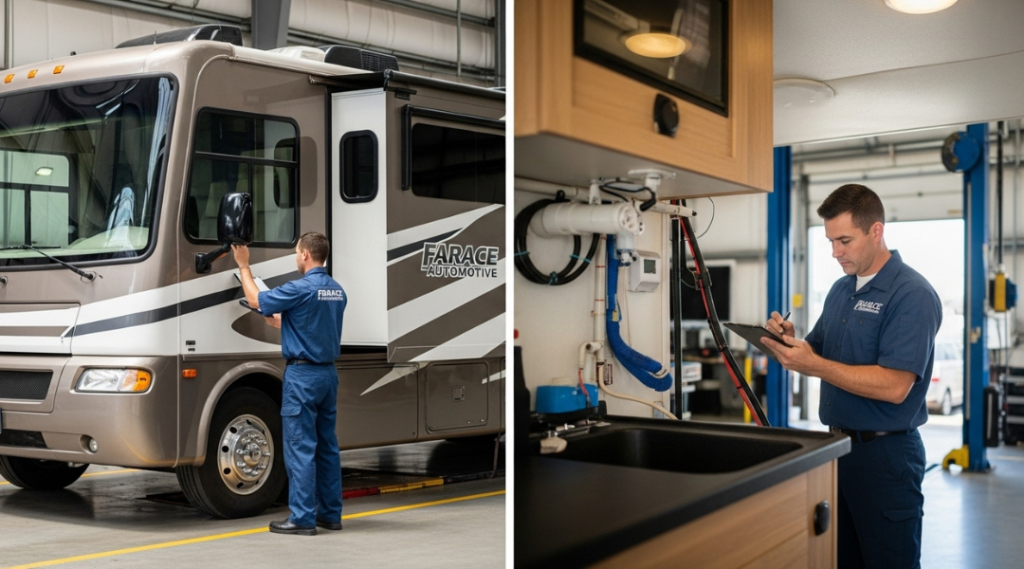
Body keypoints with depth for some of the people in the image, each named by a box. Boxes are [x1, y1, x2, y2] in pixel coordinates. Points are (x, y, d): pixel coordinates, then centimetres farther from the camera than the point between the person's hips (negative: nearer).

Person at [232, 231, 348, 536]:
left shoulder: (301, 288, -16)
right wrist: (278, 321, 28)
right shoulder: (337, 291, 9)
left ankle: (303, 518, -1)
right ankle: (330, 513, 17)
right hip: (328, 373, 8)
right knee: (326, 446, 12)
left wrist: (244, 266, 10)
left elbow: (256, 300, -3)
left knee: (300, 448, -4)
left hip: (303, 375, -8)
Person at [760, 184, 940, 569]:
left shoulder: (912, 295, -15)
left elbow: (894, 386, -23)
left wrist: (813, 364, -27)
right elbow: (820, 358, 18)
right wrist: (790, 342, -4)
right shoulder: (840, 290, 12)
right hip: (838, 447, 8)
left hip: (885, 453, -8)